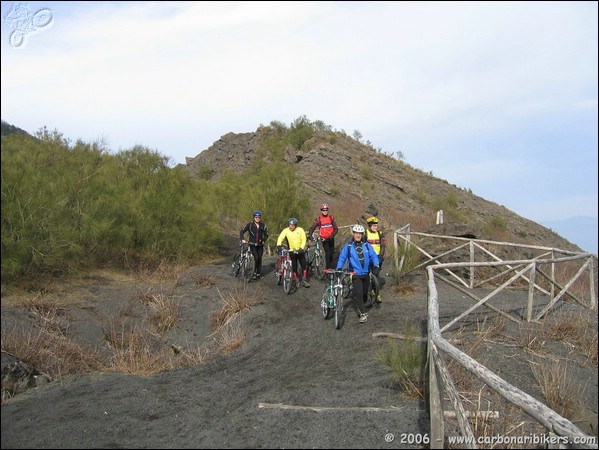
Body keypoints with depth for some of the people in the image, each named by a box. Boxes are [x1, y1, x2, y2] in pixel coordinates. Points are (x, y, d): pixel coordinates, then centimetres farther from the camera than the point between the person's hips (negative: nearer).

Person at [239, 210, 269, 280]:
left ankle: (258, 274, 16)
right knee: (256, 258, -16)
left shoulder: (263, 225, 1)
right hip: (252, 244, -3)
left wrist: (263, 240, -5)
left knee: (259, 259, 4)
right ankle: (254, 272, -1)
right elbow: (242, 231, -8)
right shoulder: (250, 224, -6)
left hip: (260, 245, 3)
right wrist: (242, 239, -21)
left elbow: (266, 234, 10)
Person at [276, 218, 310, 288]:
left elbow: (304, 239, -12)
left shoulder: (300, 230, -9)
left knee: (304, 265, 0)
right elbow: (280, 238, -17)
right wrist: (279, 246, -34)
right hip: (292, 251, 0)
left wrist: (301, 248, -25)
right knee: (294, 267, 5)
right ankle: (296, 280, 19)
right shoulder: (286, 230, -8)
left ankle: (304, 280, 11)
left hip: (300, 251, 0)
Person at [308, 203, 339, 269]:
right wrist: (310, 235, -26)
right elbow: (312, 228, -10)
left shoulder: (331, 218, 0)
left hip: (331, 238, 3)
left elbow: (336, 228, -3)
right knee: (327, 252, -15)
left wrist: (332, 235, -19)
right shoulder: (318, 219, -6)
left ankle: (331, 265, 36)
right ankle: (328, 267, -7)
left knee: (332, 253, 11)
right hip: (324, 239, -3)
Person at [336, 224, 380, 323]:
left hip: (366, 274, 3)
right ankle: (362, 314, -10)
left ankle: (360, 308, 38)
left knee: (365, 294, 13)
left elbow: (373, 255, -1)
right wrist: (339, 268, -11)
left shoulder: (367, 245, 5)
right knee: (358, 293, -15)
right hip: (355, 274, -3)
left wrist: (376, 266, -16)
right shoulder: (348, 246, -1)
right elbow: (342, 258, 0)